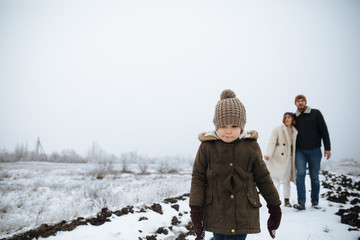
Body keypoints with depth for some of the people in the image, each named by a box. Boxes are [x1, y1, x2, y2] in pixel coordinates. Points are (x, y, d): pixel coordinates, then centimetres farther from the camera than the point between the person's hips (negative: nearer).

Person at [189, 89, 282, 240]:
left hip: (243, 216, 0)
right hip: (216, 214, 1)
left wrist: (274, 206, 12)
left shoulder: (251, 146, 1)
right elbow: (198, 178, 1)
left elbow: (263, 178, 9)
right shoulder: (207, 146, -2)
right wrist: (195, 208, -5)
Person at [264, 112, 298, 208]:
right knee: (276, 178, -7)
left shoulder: (295, 131, 11)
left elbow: (296, 145, 19)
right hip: (277, 158, -4)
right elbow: (271, 143, -9)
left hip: (288, 158, 4)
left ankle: (287, 200, 19)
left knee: (286, 180, 9)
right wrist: (268, 154, -21)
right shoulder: (277, 129, -2)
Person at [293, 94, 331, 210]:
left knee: (314, 177, 4)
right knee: (300, 174, -15)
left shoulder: (315, 113, 2)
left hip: (314, 150, -1)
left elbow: (324, 131, 1)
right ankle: (301, 202, -16)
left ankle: (315, 202, 16)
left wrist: (327, 148, -4)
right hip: (300, 151, 1)